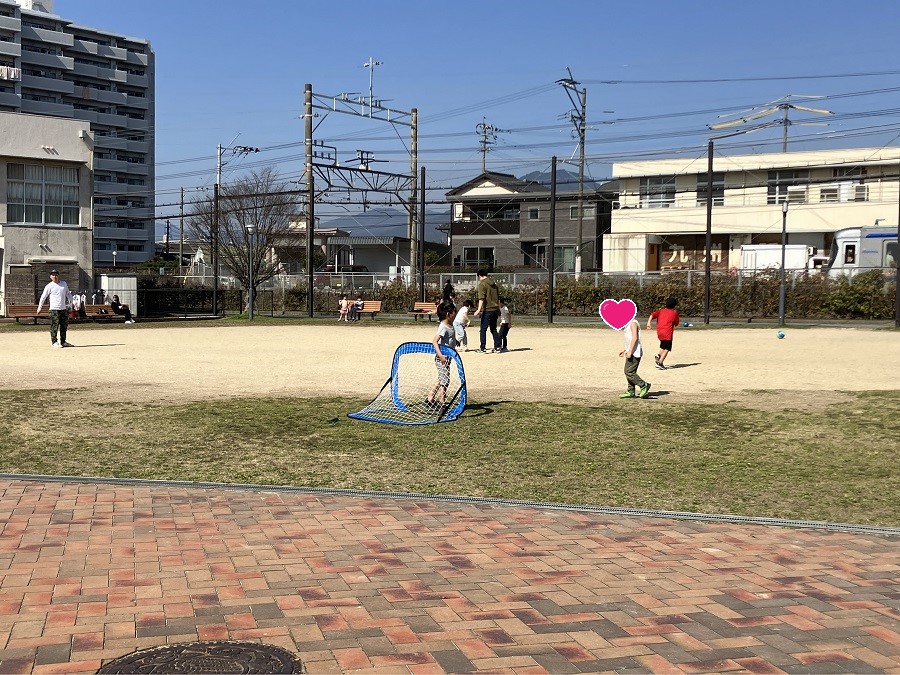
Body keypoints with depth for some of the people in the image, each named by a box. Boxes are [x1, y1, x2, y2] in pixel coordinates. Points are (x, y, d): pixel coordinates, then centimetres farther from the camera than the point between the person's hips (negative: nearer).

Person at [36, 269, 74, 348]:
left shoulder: (64, 284, 12)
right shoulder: (49, 286, -2)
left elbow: (68, 293, 24)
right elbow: (43, 296, 0)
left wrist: (71, 302, 16)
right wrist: (40, 307, -2)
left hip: (63, 309, 6)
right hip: (54, 309, -6)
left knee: (64, 326, 9)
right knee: (54, 326, -7)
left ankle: (63, 342, 19)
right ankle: (54, 342, -2)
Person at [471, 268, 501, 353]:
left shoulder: (482, 284, -8)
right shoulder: (494, 284, 15)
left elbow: (481, 298, -18)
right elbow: (498, 297, 21)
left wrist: (479, 309, -23)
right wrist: (499, 309, 29)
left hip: (487, 310, -7)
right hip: (495, 310, 7)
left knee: (483, 329, -1)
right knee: (493, 329, 16)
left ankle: (483, 348, -4)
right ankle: (497, 347, 14)